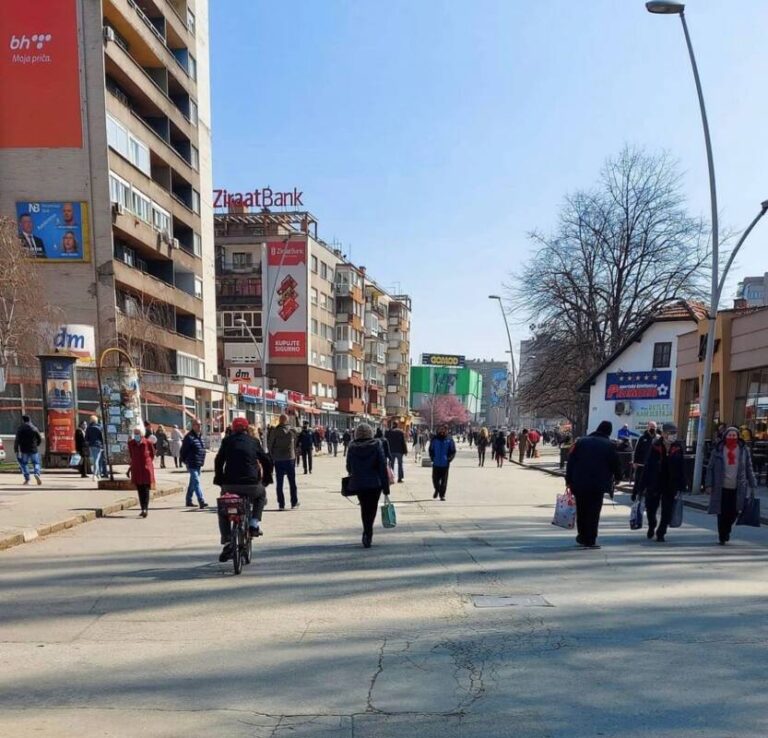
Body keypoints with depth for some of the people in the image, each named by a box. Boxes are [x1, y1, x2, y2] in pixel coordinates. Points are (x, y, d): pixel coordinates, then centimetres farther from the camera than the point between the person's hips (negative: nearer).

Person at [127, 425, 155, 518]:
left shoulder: (148, 442, -5)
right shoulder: (130, 443, 3)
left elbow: (152, 455, 8)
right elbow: (131, 456, 15)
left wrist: (148, 462, 3)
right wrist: (130, 468, 15)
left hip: (146, 468, -3)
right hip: (136, 469, 4)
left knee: (145, 490, -7)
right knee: (140, 490, 8)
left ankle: (146, 509, -11)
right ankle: (143, 509, 16)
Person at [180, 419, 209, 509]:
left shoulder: (200, 436, 13)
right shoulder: (189, 437, -13)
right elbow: (183, 451, -11)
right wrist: (184, 460, -6)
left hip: (198, 465, 9)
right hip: (192, 465, -9)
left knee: (193, 483, 17)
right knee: (196, 482, -14)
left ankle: (189, 501, 27)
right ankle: (201, 502, -21)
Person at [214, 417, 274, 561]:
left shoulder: (227, 441, 12)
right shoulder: (254, 441, 12)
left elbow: (218, 461, 9)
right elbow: (267, 462, 11)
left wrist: (219, 480, 20)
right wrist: (266, 479, 23)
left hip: (230, 484, 0)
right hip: (251, 484, 0)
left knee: (222, 509, 24)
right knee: (261, 495, 34)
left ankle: (227, 543, 8)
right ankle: (254, 523, 15)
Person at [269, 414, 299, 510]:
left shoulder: (274, 431, -6)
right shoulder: (292, 431, -1)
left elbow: (270, 446, -2)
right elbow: (295, 445, 6)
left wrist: (272, 457, 9)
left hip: (278, 460, -1)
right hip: (290, 459, 1)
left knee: (279, 483, 5)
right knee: (292, 482, 11)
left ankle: (281, 504, 4)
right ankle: (294, 503, 13)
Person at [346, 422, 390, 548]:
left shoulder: (352, 448, -2)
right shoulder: (376, 446, -7)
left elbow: (349, 468, 5)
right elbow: (383, 467, -8)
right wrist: (386, 486, -4)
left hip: (358, 484, 2)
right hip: (374, 483, -2)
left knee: (364, 508, 18)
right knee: (372, 509, 9)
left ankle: (367, 533, 17)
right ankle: (368, 534, -4)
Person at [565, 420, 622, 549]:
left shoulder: (581, 441, 8)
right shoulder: (609, 445, 0)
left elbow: (570, 461, 4)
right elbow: (616, 464, 2)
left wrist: (569, 480, 7)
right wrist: (618, 477, 22)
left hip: (579, 483, 3)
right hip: (598, 485, -3)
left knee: (581, 511, 15)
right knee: (593, 512, 1)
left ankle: (582, 537, 26)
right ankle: (590, 540, -1)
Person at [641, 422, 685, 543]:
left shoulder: (678, 448, -5)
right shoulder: (655, 446, -9)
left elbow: (681, 468, -1)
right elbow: (648, 466, -7)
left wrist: (681, 486, -3)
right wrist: (645, 484, -9)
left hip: (670, 486, 1)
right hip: (654, 484, -1)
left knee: (667, 511, 4)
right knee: (651, 508, 12)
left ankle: (661, 533, 19)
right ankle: (651, 527, 39)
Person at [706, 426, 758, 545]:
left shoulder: (744, 450, 6)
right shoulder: (718, 450, 1)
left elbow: (749, 469, 10)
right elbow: (710, 468, 3)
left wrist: (752, 486, 6)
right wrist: (708, 485, -4)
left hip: (738, 488, 1)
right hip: (721, 488, -1)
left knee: (734, 513, 2)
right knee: (722, 514, 2)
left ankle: (726, 531, 30)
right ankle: (722, 537, 16)